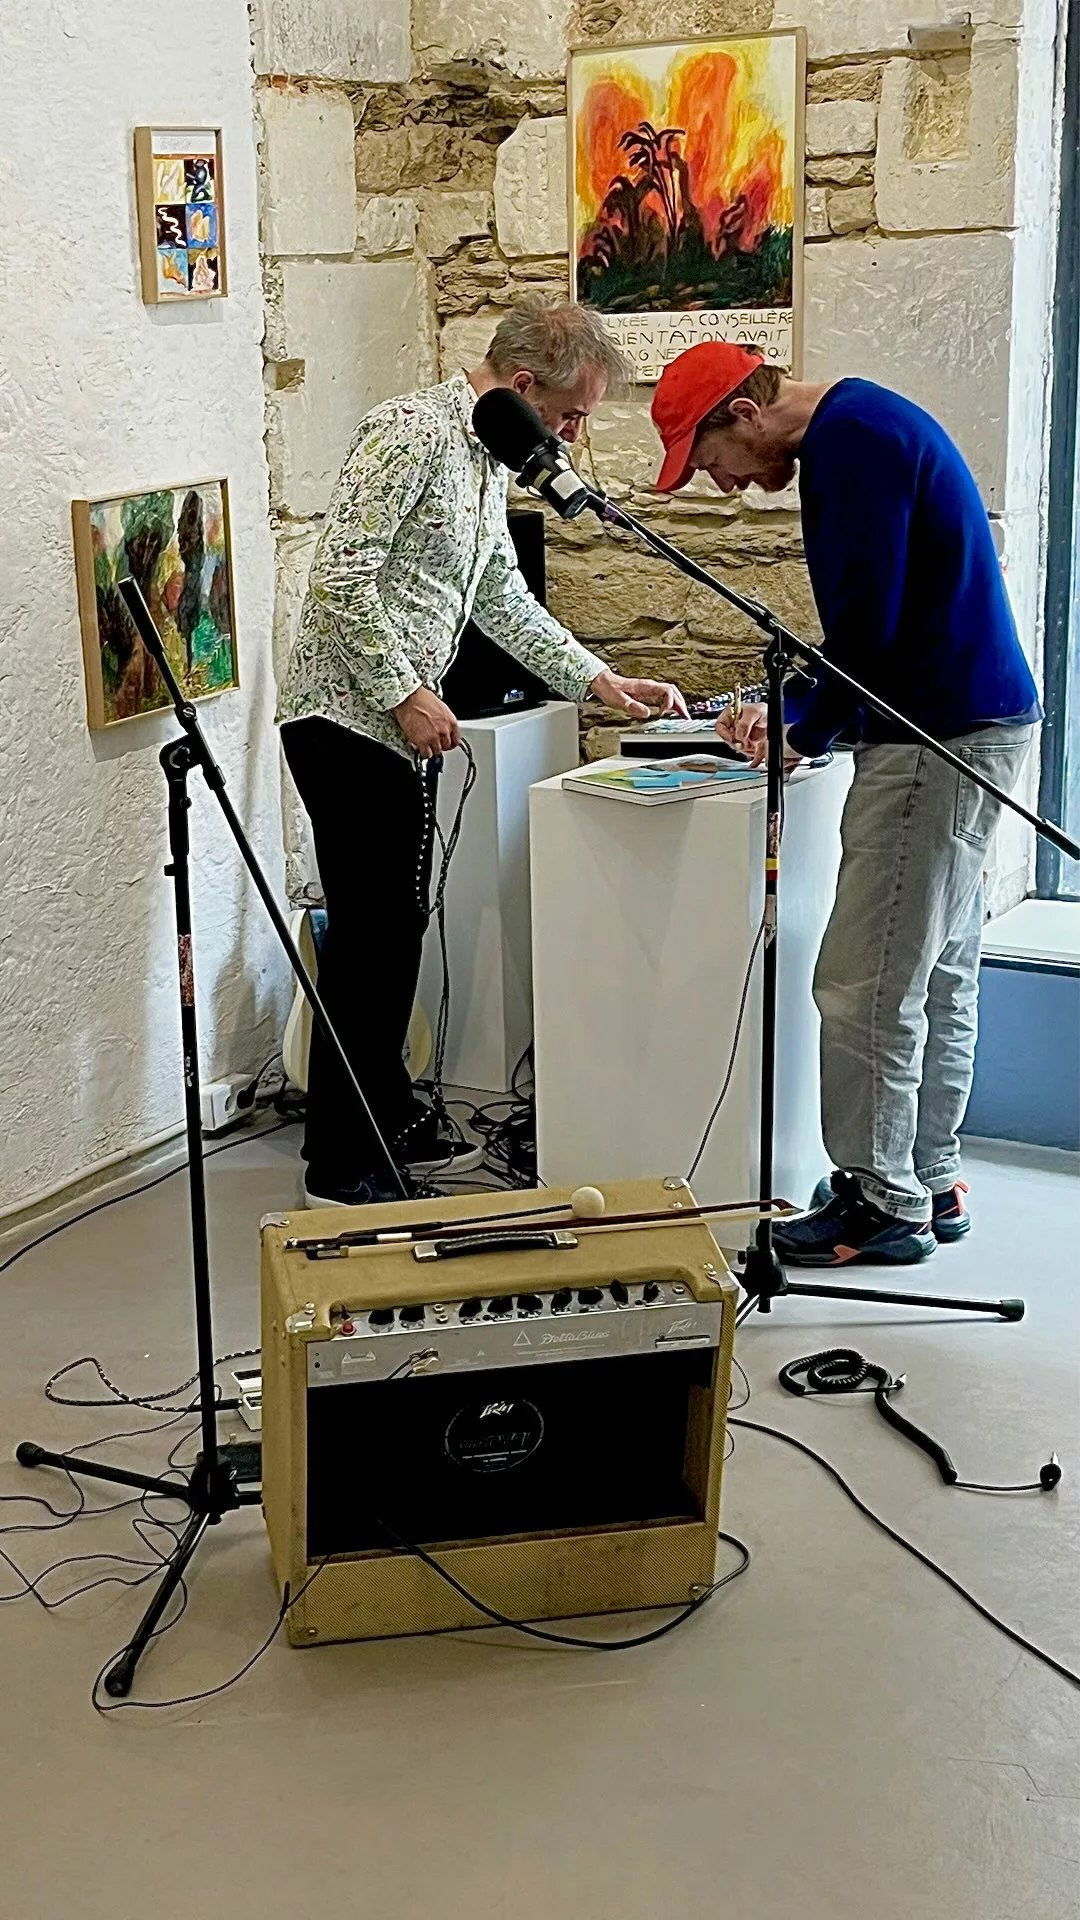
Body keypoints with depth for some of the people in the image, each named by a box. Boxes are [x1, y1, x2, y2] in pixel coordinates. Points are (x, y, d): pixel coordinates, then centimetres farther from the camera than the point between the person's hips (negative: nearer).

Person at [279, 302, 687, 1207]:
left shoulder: (491, 458, 14)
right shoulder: (412, 432, -17)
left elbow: (502, 596, 21)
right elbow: (342, 578, -22)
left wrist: (597, 678, 15)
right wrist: (405, 695, -20)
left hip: (405, 726, 10)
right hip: (347, 720, -10)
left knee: (399, 928, 15)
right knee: (367, 936, -6)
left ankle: (391, 1119, 28)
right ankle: (340, 1168, 2)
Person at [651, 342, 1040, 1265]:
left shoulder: (852, 436, -15)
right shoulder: (862, 428, 18)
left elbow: (868, 624, -20)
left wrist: (808, 731, -6)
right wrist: (790, 706, 15)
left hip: (937, 741, -11)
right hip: (971, 725, 11)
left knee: (865, 985, -5)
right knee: (938, 976, 15)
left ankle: (882, 1202, 4)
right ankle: (930, 1183, 23)